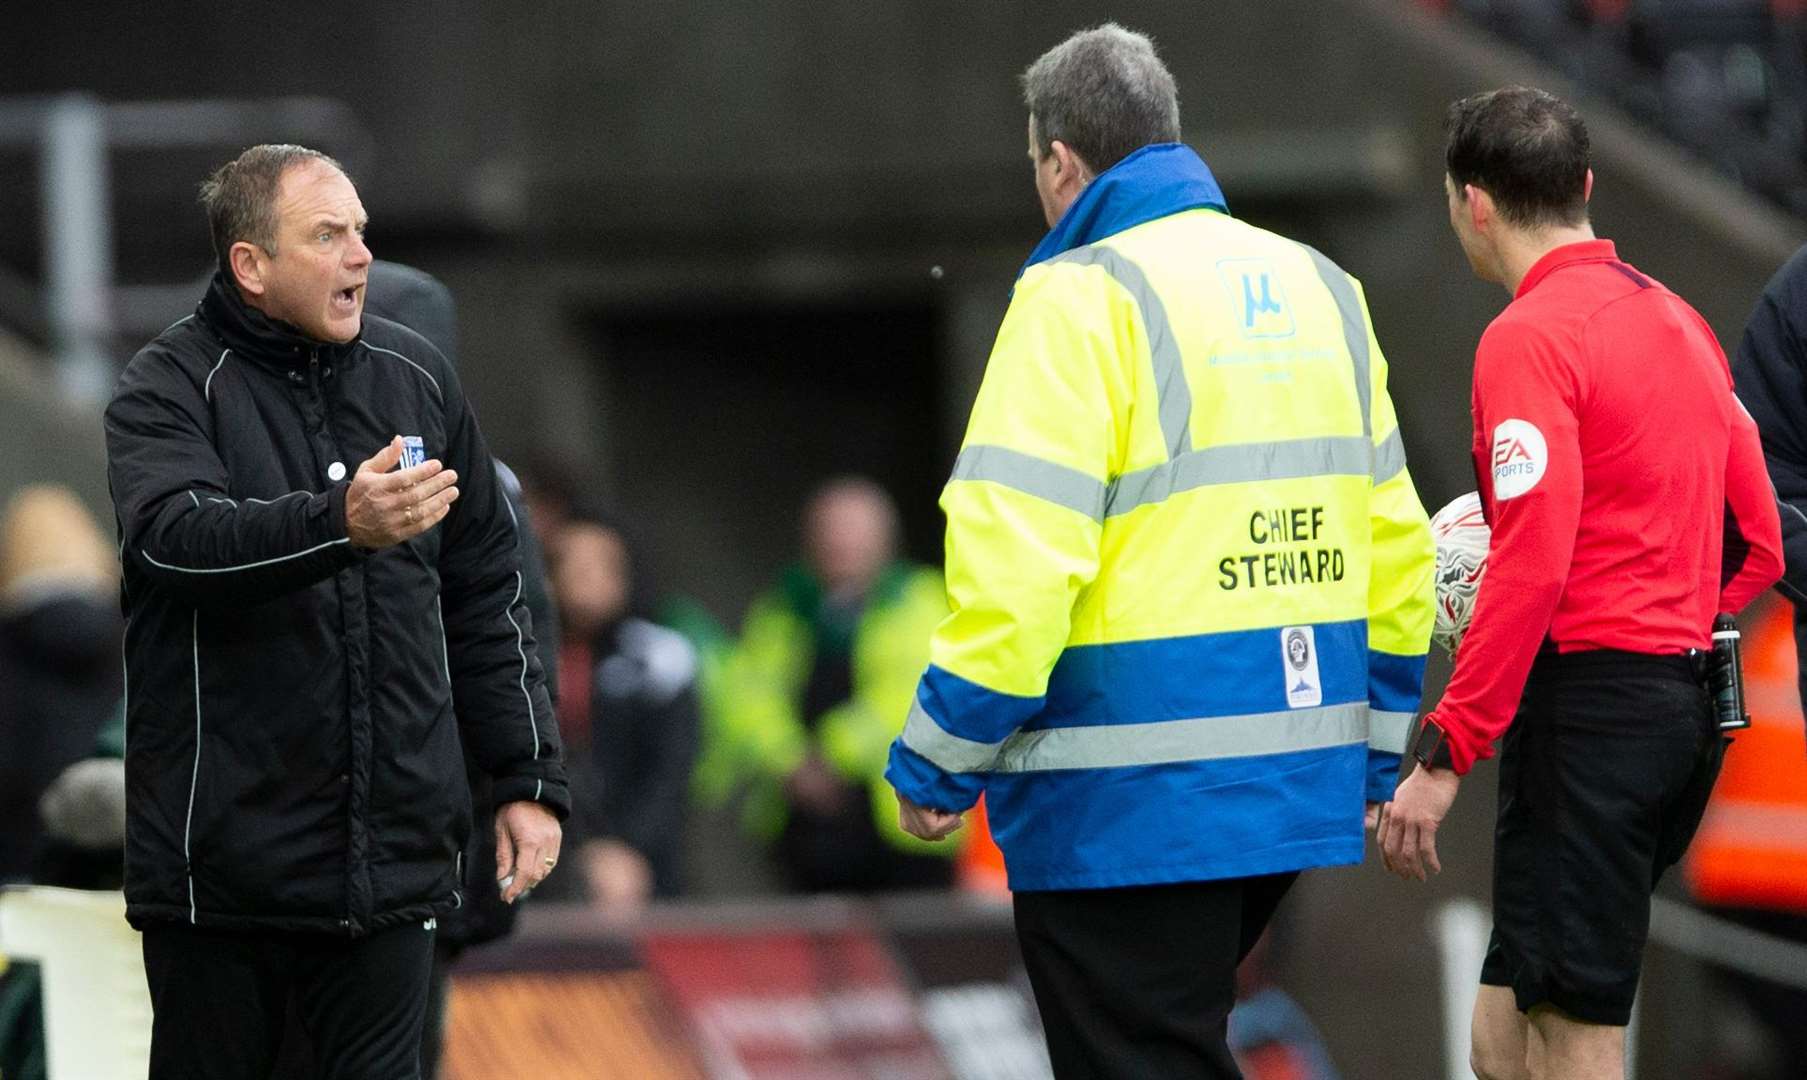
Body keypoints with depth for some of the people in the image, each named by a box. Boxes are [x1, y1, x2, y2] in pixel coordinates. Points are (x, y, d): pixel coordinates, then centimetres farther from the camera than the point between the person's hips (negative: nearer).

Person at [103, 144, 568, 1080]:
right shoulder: (170, 388, -3)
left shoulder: (416, 377, 11)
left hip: (392, 858, 3)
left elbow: (486, 596, 17)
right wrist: (341, 522, -41)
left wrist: (530, 780, 12)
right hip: (223, 854, -3)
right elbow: (175, 537, -24)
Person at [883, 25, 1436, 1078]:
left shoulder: (1082, 298, -11)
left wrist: (936, 763, -9)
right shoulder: (1321, 291, 12)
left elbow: (1015, 568, -18)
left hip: (1127, 797, -8)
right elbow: (1396, 548, 15)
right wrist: (1369, 758, 22)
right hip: (1295, 782, 8)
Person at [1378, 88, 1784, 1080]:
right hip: (1684, 700, 9)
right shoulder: (1678, 321, 15)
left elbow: (1532, 564, -20)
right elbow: (1757, 546, 18)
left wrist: (1443, 757, -19)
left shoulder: (1530, 336, -11)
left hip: (1586, 702, -9)